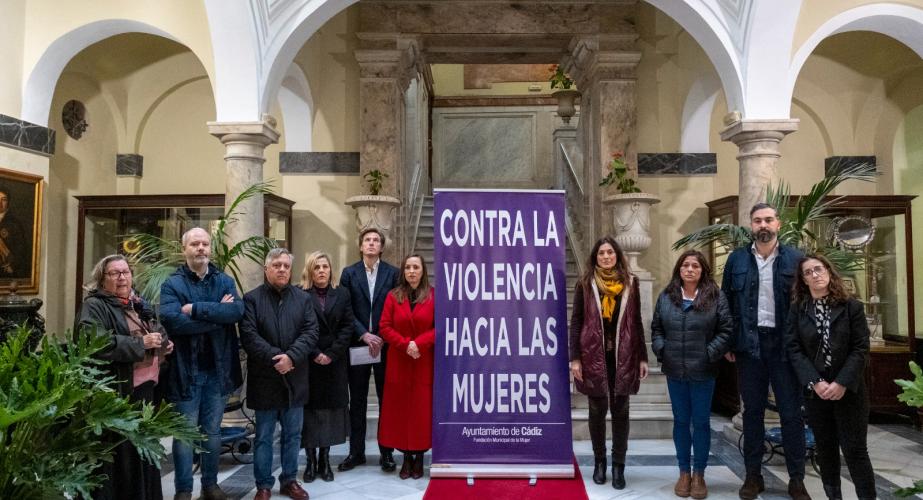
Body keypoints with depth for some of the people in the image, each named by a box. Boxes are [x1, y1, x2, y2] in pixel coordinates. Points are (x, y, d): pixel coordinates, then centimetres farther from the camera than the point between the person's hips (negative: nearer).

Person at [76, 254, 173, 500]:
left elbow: (155, 334, 28)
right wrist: (140, 343, -22)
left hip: (144, 388, 7)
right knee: (117, 454, -3)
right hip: (113, 391, -7)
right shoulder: (94, 306, -7)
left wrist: (163, 344, 5)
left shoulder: (138, 305, 16)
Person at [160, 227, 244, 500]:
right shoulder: (172, 284, -4)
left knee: (213, 432, 15)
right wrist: (218, 316, -17)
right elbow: (172, 320, -22)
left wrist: (196, 309, -20)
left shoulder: (225, 281, 5)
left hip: (218, 369, 3)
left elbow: (238, 310, -15)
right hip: (186, 370, -3)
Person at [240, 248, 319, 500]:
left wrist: (291, 357, -17)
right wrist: (275, 358, -19)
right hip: (265, 379, -3)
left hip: (295, 378, 3)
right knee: (264, 436, 8)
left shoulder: (303, 298, 6)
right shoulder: (252, 298, -3)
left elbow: (311, 332, -3)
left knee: (293, 434, 12)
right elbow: (249, 336, -12)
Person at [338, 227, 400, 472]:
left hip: (384, 345, -1)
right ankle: (356, 451, 19)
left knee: (386, 400, 5)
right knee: (357, 401, 8)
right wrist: (364, 335, -12)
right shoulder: (349, 273, 5)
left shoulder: (392, 273, 3)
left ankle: (386, 452, 15)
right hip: (358, 345, 1)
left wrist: (383, 339, -10)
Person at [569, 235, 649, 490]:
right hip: (594, 354, -1)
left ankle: (618, 466, 14)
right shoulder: (585, 284, 2)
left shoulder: (630, 282, 6)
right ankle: (599, 461, 22)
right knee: (597, 409, 8)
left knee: (620, 410, 5)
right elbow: (576, 321, 1)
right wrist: (575, 358, -6)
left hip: (623, 355, 1)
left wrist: (642, 357, 4)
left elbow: (636, 322, 8)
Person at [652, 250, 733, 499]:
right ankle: (684, 472, 24)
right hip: (674, 370, 2)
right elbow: (656, 328, 10)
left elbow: (726, 329, -4)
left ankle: (699, 474, 20)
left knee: (701, 422, 7)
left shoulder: (716, 296, -3)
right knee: (680, 421, 11)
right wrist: (661, 350, -2)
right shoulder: (666, 296, 6)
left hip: (703, 371, -2)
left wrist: (710, 354, -11)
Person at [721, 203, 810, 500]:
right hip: (750, 344, 1)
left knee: (791, 413, 6)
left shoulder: (795, 258, 0)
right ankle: (753, 475, 21)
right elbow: (727, 302, 6)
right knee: (752, 411, 10)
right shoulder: (737, 259, 4)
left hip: (785, 344, -1)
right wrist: (728, 343, 1)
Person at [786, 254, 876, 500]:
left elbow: (861, 348, -6)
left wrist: (842, 383, -15)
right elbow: (793, 348, -4)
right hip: (815, 391, 2)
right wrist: (815, 383, -15)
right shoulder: (797, 309, 2)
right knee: (825, 450, 11)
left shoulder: (852, 306, -1)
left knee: (855, 450, 0)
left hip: (848, 390, -2)